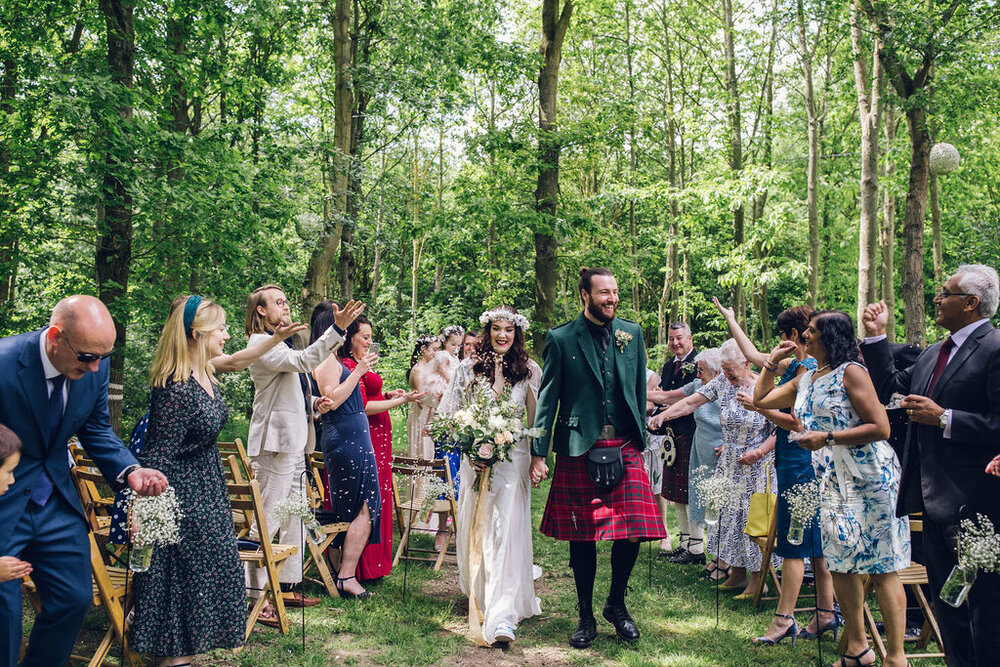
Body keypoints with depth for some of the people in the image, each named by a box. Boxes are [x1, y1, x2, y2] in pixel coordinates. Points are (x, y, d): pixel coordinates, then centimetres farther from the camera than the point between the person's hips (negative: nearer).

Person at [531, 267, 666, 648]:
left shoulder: (632, 334, 9)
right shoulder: (561, 339, -1)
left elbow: (640, 391, 15)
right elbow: (547, 399, 0)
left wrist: (640, 438, 12)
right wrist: (538, 454, -4)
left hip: (624, 447, 2)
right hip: (578, 449, -2)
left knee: (633, 531, -4)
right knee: (581, 537, 6)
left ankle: (616, 604, 21)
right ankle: (586, 615, 23)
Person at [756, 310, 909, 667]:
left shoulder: (851, 371, -10)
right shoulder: (805, 379, 14)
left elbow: (880, 427, -15)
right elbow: (761, 400, 23)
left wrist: (827, 438, -18)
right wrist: (772, 362, 13)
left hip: (868, 476, -8)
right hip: (832, 480, 8)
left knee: (881, 566, -5)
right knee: (839, 564, 10)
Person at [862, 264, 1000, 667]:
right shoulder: (934, 355, 14)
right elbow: (890, 388, 21)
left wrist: (944, 418, -19)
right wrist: (876, 336, 15)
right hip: (936, 499, 9)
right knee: (947, 601, 18)